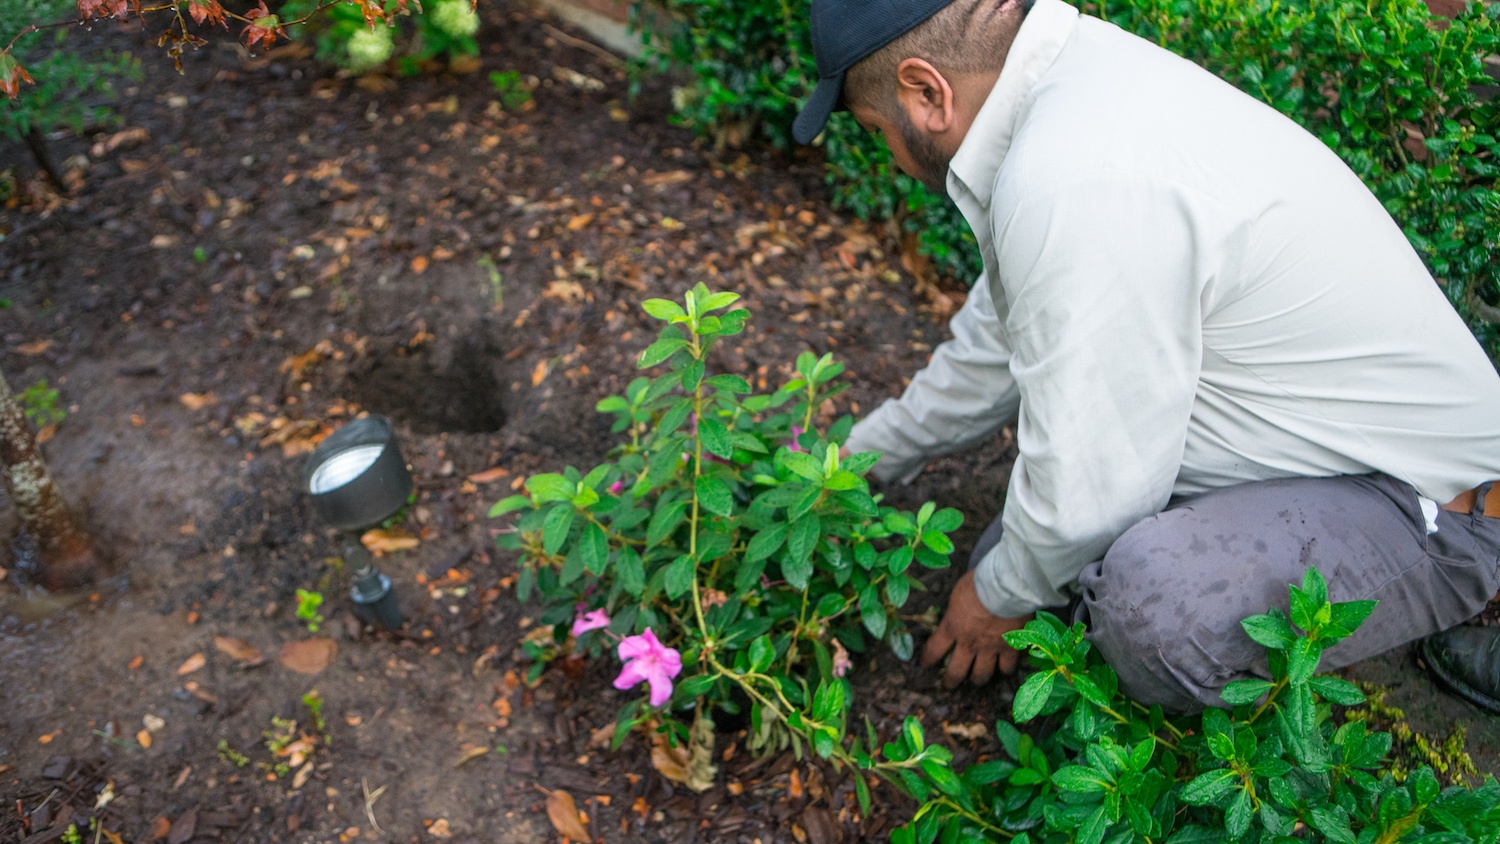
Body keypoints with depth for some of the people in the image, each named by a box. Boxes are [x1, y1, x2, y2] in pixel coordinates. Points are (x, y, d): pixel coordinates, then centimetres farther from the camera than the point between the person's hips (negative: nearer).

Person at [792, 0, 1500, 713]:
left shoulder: (1077, 181, -32)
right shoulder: (1082, 78, 2)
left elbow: (1087, 485, -24)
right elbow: (998, 340, 13)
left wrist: (1002, 597, -3)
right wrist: (858, 461, 22)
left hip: (1419, 511, -9)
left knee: (1151, 597, -36)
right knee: (1016, 560, 9)